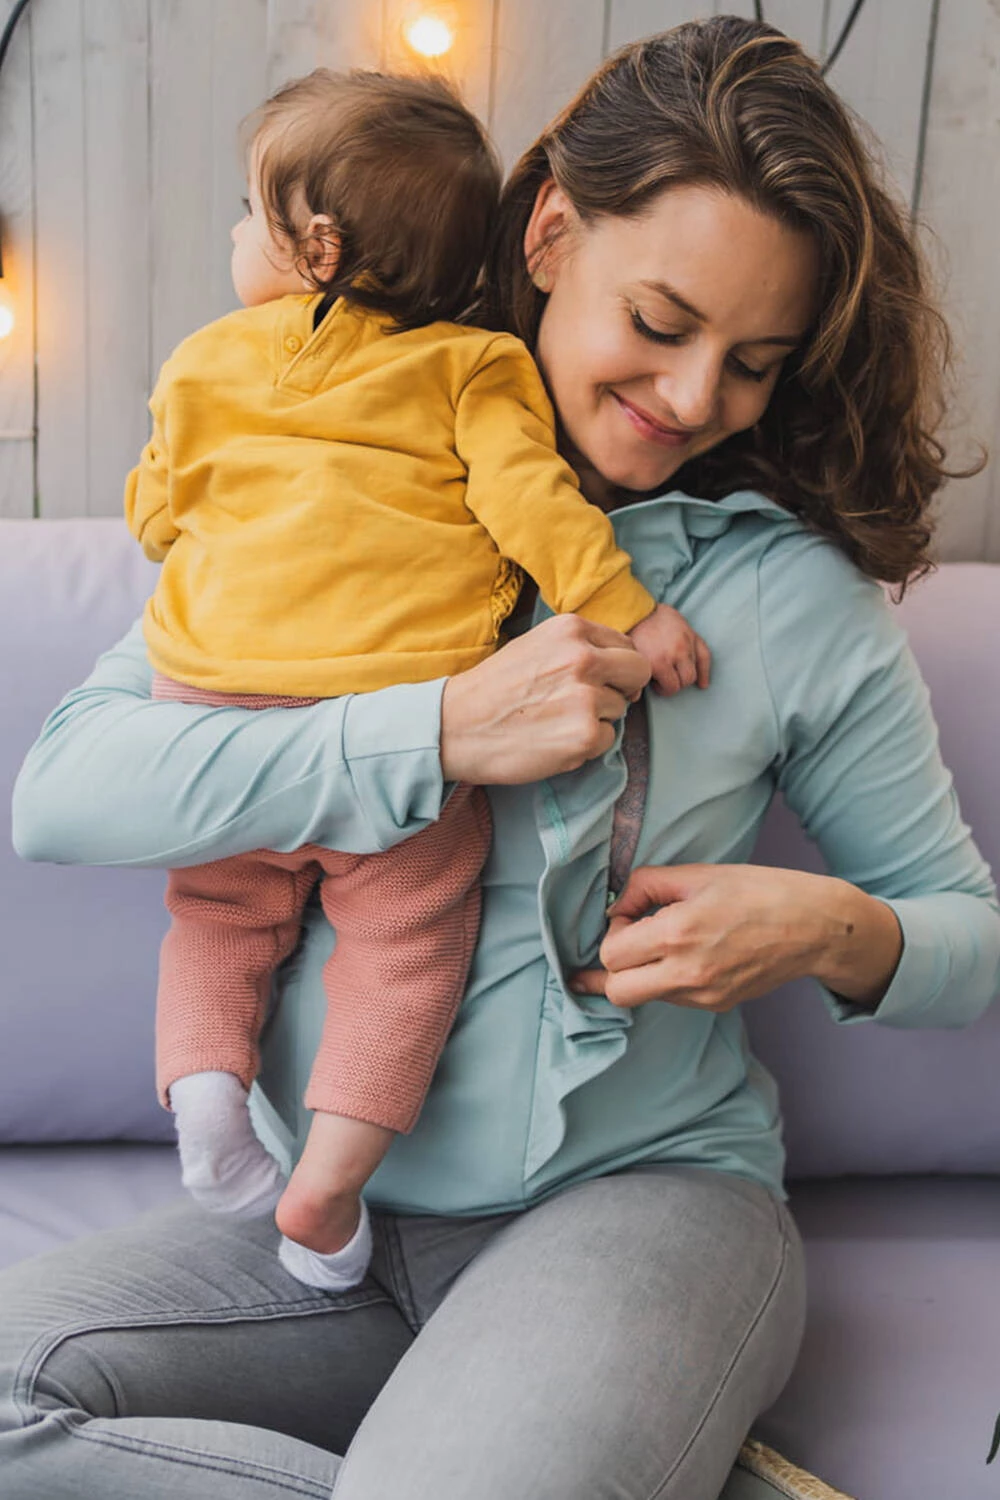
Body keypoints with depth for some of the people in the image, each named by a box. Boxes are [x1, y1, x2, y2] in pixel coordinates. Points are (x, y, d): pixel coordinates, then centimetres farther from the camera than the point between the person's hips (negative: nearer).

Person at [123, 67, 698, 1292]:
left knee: (220, 921, 23)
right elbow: (528, 497, -7)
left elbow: (156, 515, 20)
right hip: (394, 722, -2)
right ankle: (327, 1179, 4)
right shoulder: (470, 366, 6)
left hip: (218, 699, 3)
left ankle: (202, 1076, -1)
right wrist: (624, 611, -5)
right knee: (405, 943, 12)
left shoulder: (203, 365, 13)